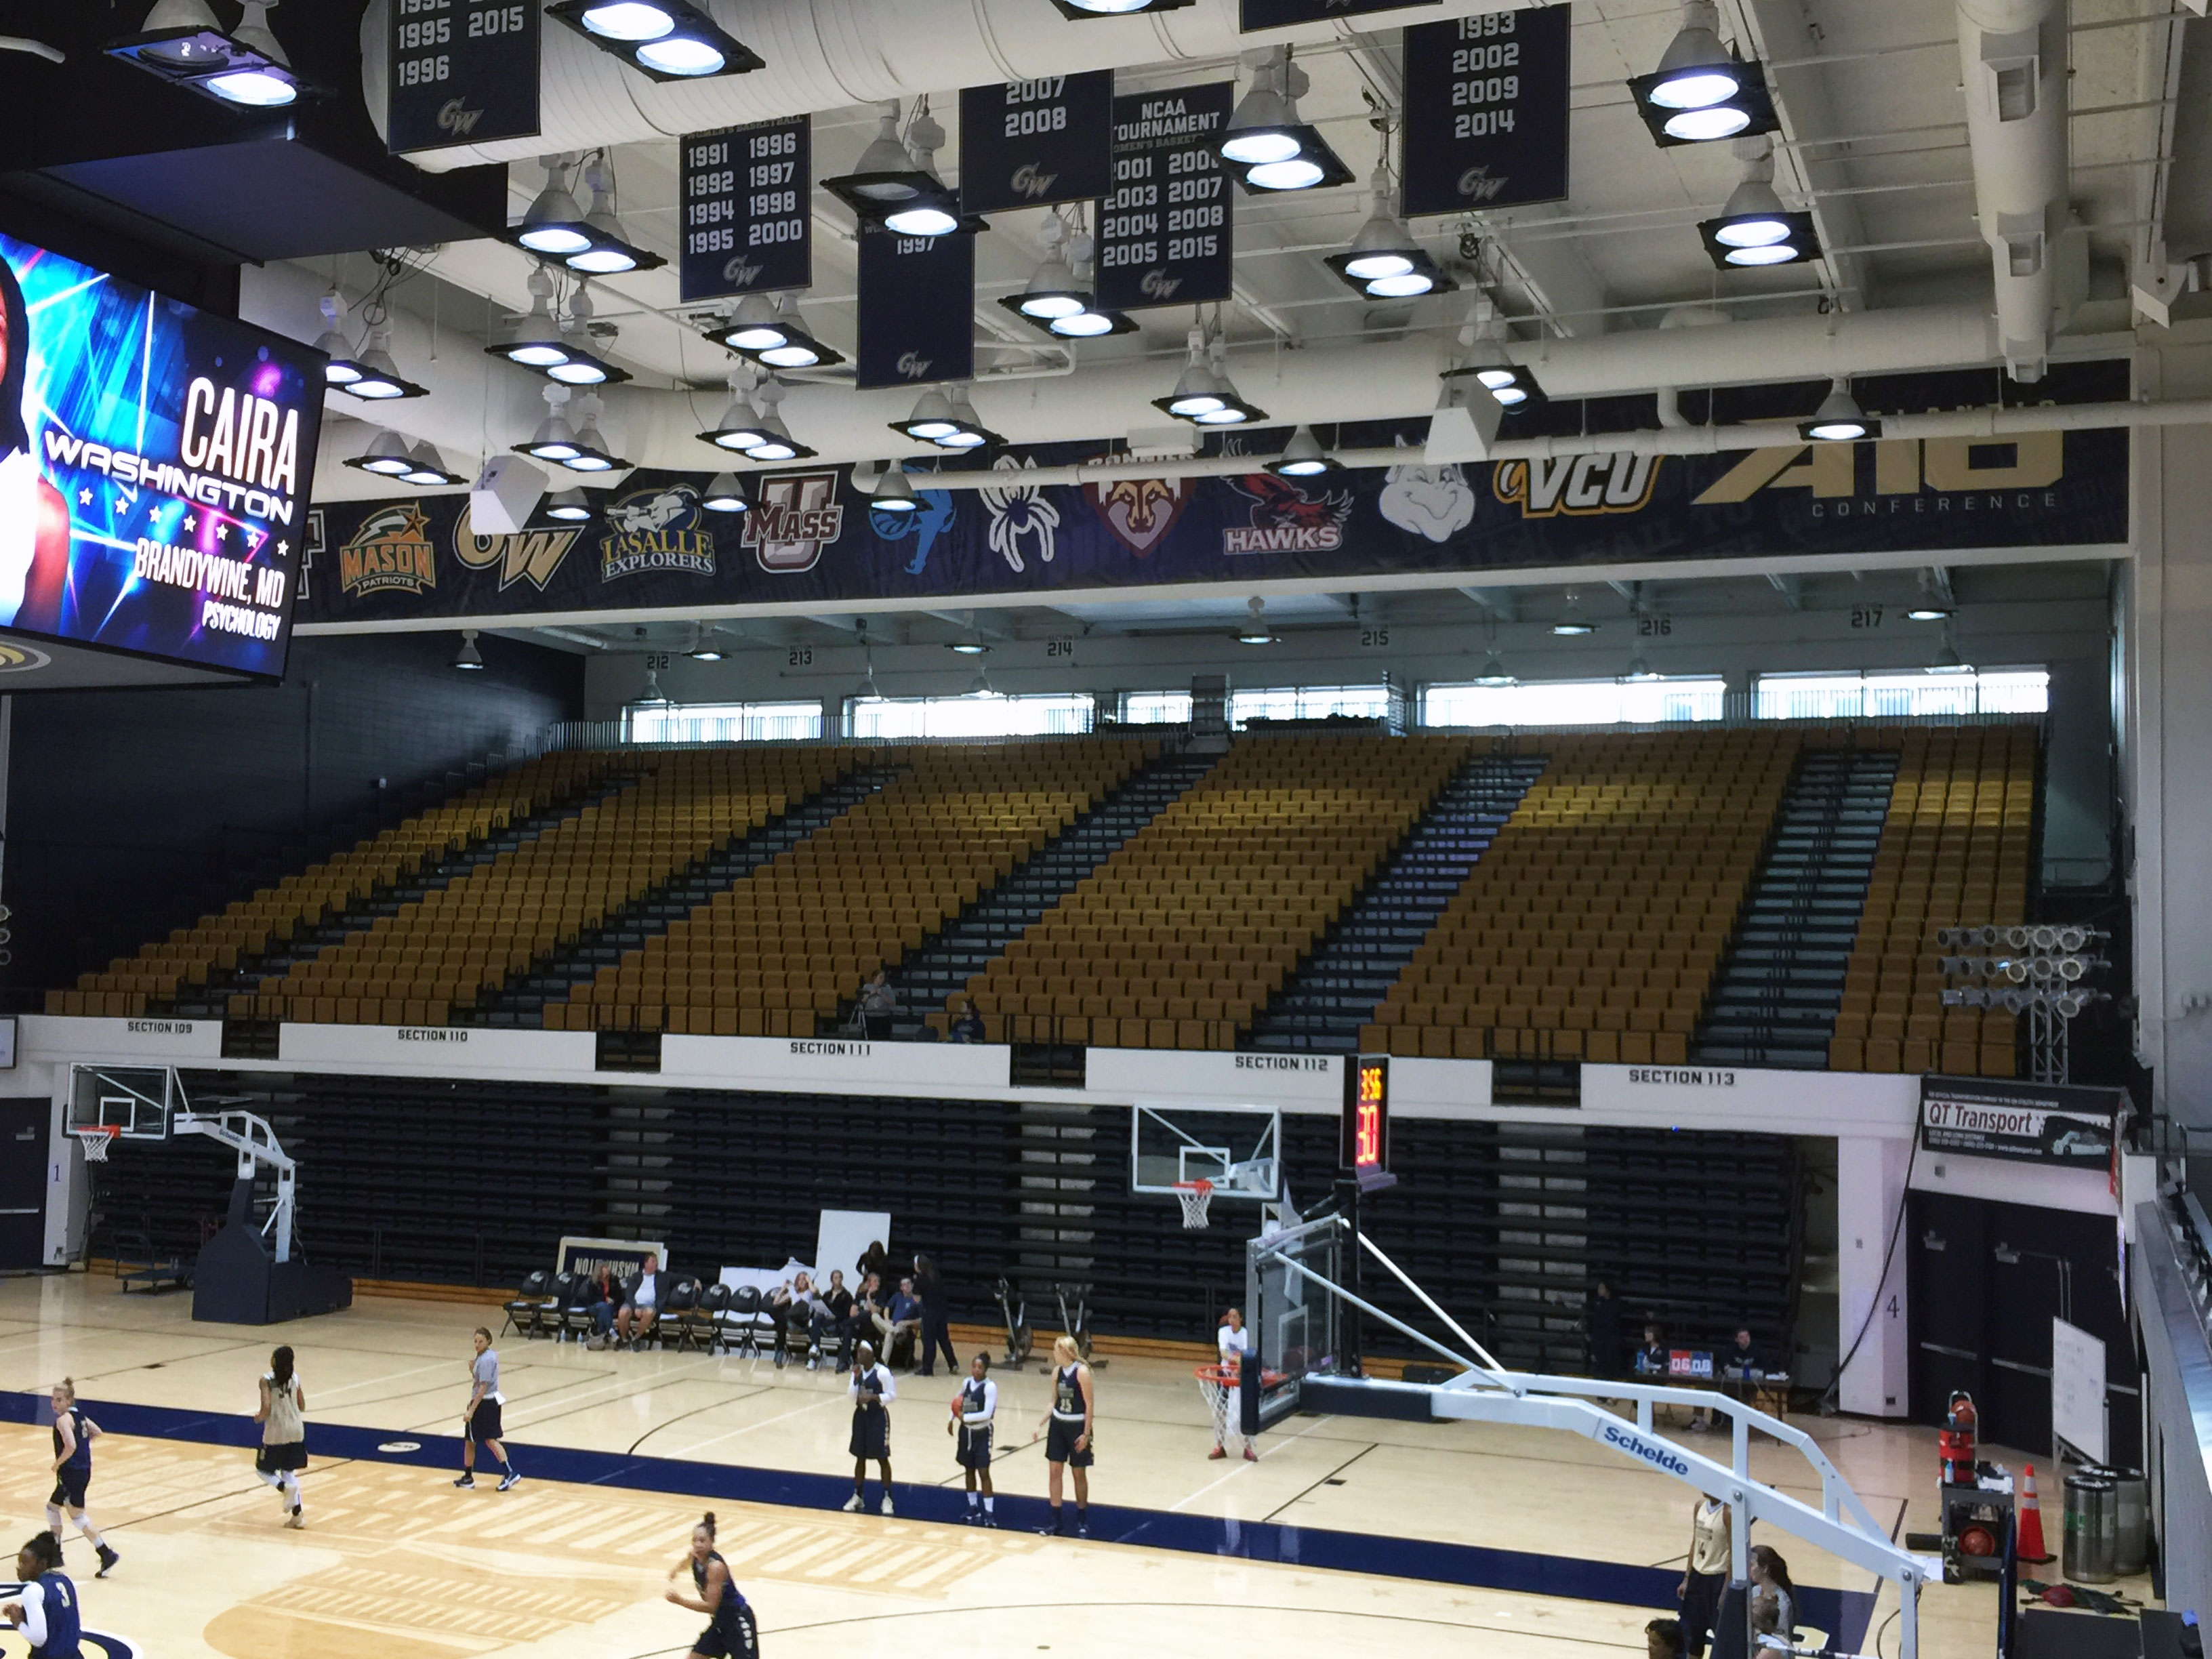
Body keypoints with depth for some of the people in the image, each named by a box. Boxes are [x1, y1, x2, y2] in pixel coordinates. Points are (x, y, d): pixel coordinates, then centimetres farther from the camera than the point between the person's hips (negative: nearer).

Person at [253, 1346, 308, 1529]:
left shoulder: (267, 1381, -13)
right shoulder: (295, 1378, 2)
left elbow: (266, 1408, -20)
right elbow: (302, 1406, 7)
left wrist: (259, 1417, 1)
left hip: (276, 1432, -5)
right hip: (296, 1430, 5)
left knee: (263, 1470, 15)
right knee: (289, 1471, 16)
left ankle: (285, 1487, -15)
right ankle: (298, 1514, 7)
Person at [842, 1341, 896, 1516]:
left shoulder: (882, 1372, -16)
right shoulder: (858, 1371, 3)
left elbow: (892, 1395, -14)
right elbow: (851, 1396, 0)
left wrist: (873, 1397, -26)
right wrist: (856, 1378, -12)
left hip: (878, 1417, -6)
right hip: (861, 1415, 6)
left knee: (882, 1458, 1)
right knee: (860, 1457, 12)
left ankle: (887, 1498, 9)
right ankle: (858, 1496, 22)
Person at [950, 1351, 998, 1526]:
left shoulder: (990, 1387, -18)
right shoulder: (966, 1383, 2)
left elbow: (987, 1413, -25)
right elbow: (957, 1402, 21)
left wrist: (965, 1417, -20)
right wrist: (952, 1419, 11)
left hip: (982, 1433, -6)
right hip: (966, 1431, 6)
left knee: (983, 1472, -7)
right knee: (969, 1470, 14)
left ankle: (989, 1512, -3)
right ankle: (972, 1507, 26)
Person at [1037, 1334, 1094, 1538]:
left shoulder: (1082, 1372, -17)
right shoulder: (1057, 1371, 3)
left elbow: (1090, 1404, -15)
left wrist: (1086, 1433, -17)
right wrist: (1041, 1423, 4)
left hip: (1077, 1427, -6)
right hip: (1058, 1425, 6)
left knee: (1079, 1474, 6)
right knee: (1054, 1471, 4)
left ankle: (1082, 1521, 22)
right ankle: (1055, 1522, 12)